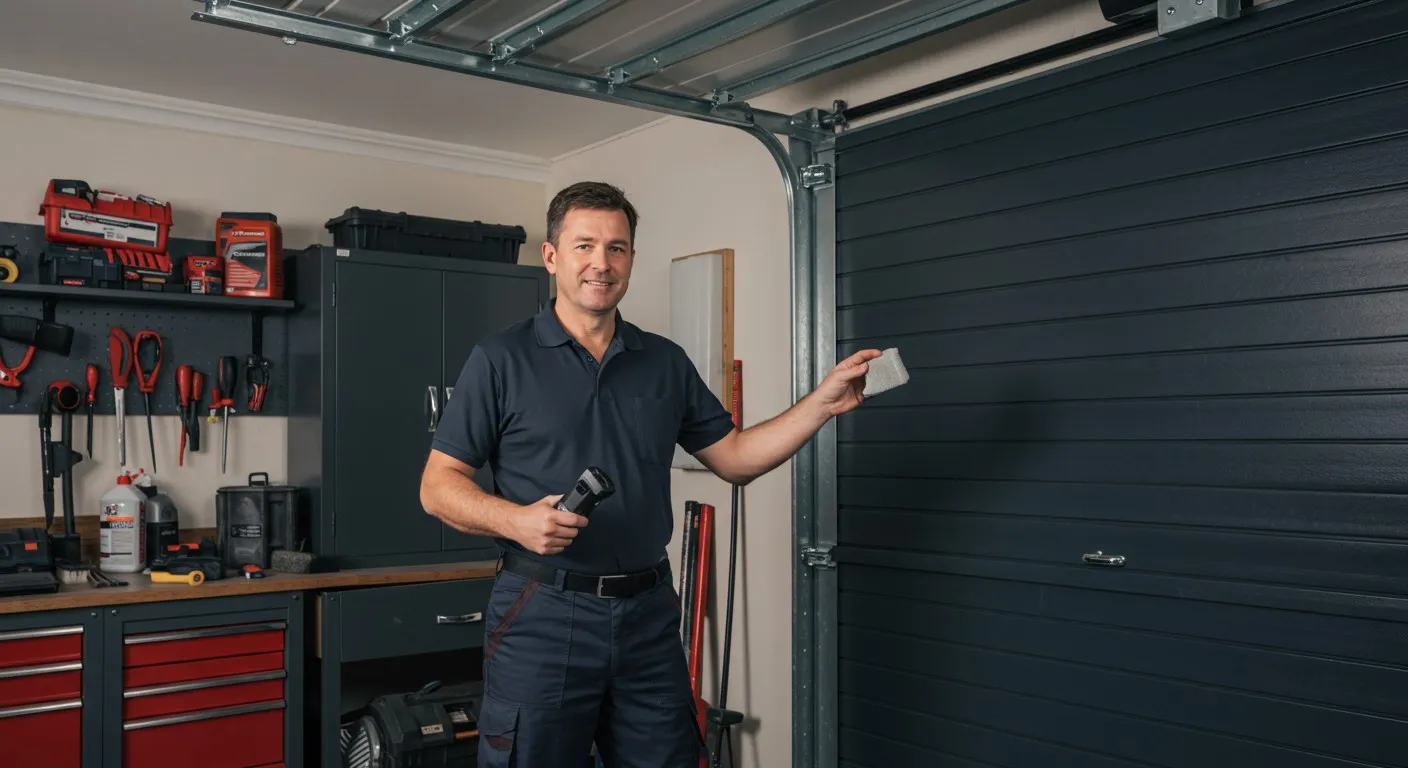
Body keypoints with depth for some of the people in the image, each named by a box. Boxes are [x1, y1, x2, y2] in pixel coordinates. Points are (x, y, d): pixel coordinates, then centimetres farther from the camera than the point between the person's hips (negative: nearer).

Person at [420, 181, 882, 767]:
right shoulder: (501, 360, -2)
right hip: (543, 613, -3)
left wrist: (823, 402, 3)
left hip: (649, 614, 4)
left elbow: (734, 458, 13)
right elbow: (438, 485, -2)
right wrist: (515, 519, -20)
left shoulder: (666, 362, 10)